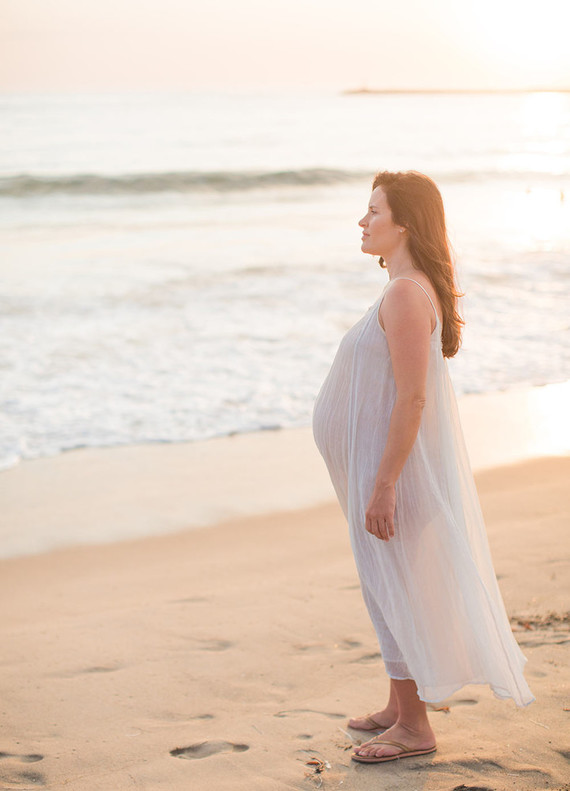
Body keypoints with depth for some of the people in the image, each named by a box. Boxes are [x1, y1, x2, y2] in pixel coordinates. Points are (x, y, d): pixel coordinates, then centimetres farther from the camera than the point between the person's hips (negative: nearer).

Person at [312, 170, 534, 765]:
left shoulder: (407, 294, -21)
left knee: (394, 588, -1)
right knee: (393, 588, 17)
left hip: (394, 461, -10)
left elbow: (411, 399, -25)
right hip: (385, 459, 10)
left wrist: (383, 486, -24)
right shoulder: (407, 290, 11)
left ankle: (413, 727, 9)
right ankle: (400, 705, 30)